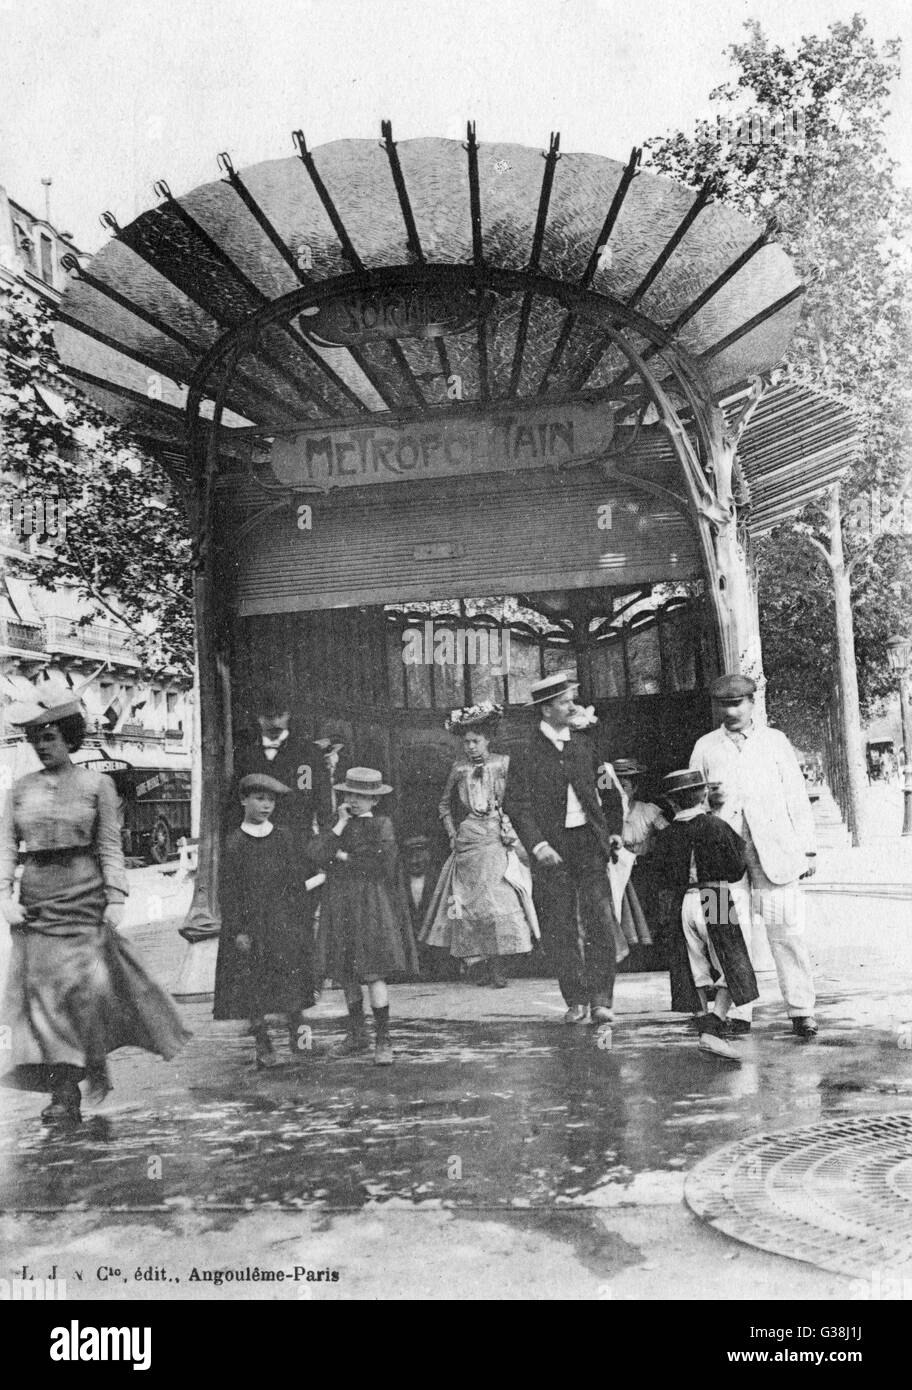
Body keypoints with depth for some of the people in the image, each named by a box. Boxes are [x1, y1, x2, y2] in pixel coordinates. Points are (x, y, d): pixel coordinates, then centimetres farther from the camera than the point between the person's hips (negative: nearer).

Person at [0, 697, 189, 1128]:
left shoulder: (96, 784, 2)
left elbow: (110, 848, 0)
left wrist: (115, 898, -7)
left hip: (84, 894, -3)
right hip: (36, 897, 3)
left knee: (89, 983, -12)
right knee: (41, 989, -1)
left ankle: (95, 1062, 16)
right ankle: (63, 1094, 6)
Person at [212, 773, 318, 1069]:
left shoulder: (283, 837, 6)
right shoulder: (234, 843, -1)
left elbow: (296, 883, 9)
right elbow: (229, 892, -2)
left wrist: (291, 917, 1)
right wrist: (238, 930, -7)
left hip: (283, 922, 1)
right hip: (248, 925, -1)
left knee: (291, 983, -5)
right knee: (252, 989, 2)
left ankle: (298, 1034, 10)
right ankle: (263, 1047, 14)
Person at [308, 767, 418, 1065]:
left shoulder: (382, 825, -1)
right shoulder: (338, 824, 11)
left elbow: (383, 865, -14)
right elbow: (315, 854, -4)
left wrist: (344, 857, -5)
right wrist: (341, 824, -6)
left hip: (371, 905, -5)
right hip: (339, 905, 5)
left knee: (373, 974, -10)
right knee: (345, 974, 11)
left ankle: (383, 1041, -3)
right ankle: (357, 1034, 27)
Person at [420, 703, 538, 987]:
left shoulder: (503, 763, 0)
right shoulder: (459, 768, 6)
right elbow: (444, 804, 19)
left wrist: (513, 834, -4)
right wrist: (452, 834, 9)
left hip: (498, 843, -2)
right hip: (467, 844, 2)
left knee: (499, 899, -7)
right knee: (470, 903, 1)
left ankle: (498, 967, -2)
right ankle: (485, 967, 10)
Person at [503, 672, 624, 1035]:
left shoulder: (584, 744, 11)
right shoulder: (527, 751, -4)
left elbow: (607, 790, 22)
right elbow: (516, 804, -11)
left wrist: (614, 830, 13)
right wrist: (537, 845, -21)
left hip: (590, 843, 3)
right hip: (552, 849, -3)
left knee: (602, 921, -6)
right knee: (560, 930, 4)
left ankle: (600, 1000, -1)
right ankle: (575, 1001, 16)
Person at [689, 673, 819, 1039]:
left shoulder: (775, 741, 12)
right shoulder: (704, 747, 13)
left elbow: (797, 798, 11)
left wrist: (808, 850, 6)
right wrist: (707, 798, -7)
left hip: (776, 852, -1)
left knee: (787, 932, -4)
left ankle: (801, 1011, 4)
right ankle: (738, 1012, 5)